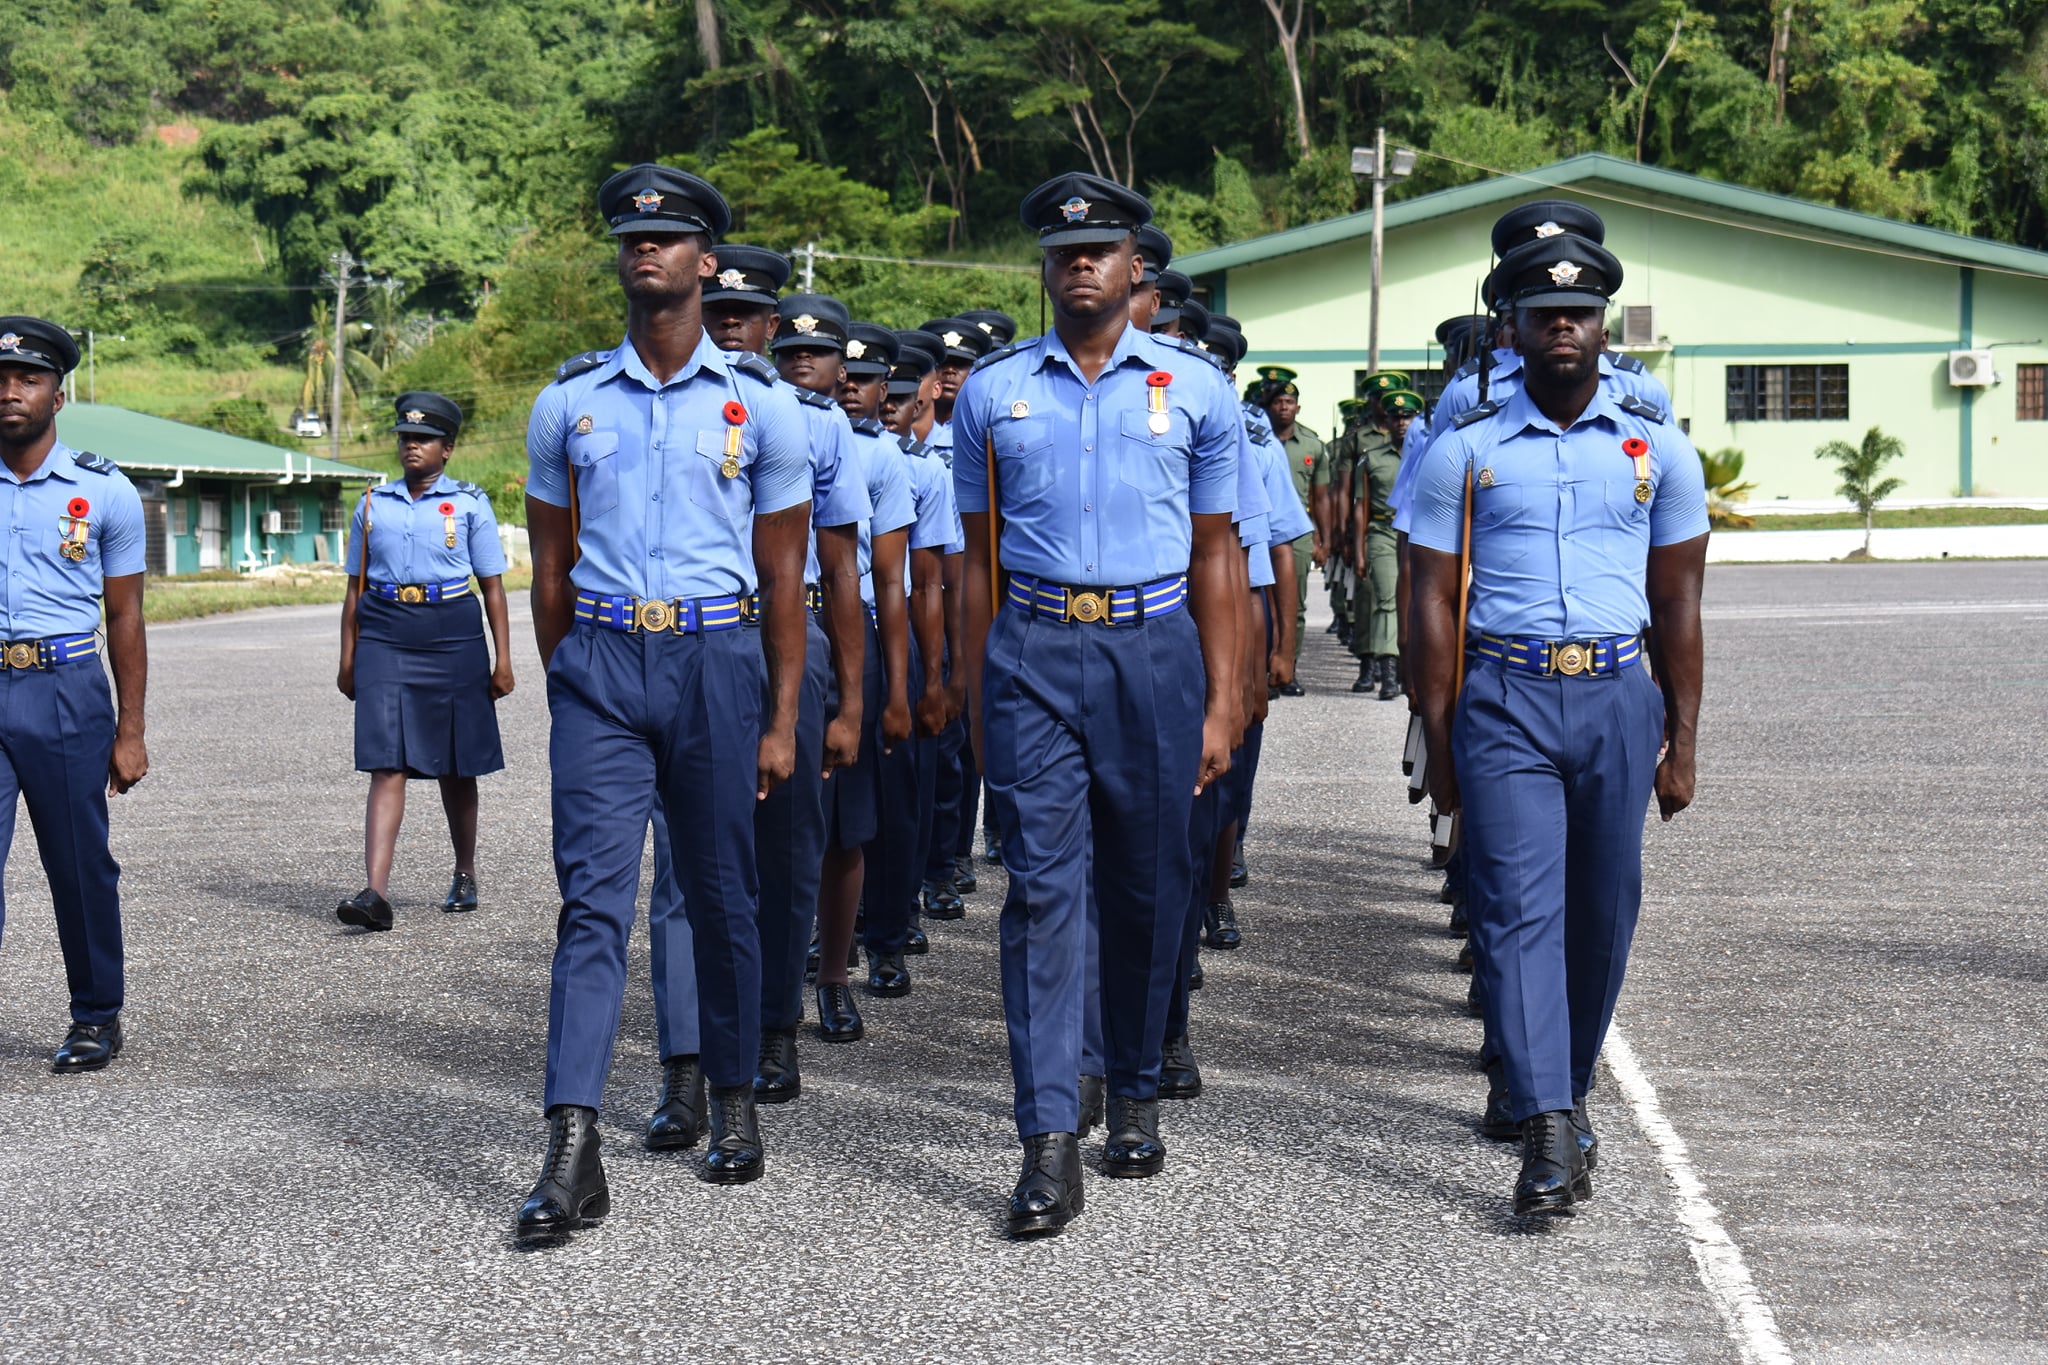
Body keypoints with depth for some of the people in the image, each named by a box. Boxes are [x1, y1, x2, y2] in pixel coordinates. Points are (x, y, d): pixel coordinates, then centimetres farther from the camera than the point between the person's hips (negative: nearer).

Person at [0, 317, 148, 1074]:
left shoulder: (105, 491, 3)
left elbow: (124, 618, 6)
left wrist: (129, 732, 3)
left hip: (65, 691, -1)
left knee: (81, 863, 7)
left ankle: (97, 1015, 23)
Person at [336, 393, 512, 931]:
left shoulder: (469, 503, 5)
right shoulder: (373, 503, 11)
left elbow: (492, 586, 5)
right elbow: (356, 586, 15)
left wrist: (503, 660, 0)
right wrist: (348, 659, 11)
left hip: (452, 635, -1)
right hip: (385, 636, 1)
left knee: (455, 767, 10)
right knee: (387, 765, -10)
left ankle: (465, 876, 28)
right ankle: (376, 892, -17)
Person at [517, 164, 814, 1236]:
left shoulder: (760, 403, 4)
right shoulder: (568, 403, 8)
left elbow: (783, 576, 5)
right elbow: (552, 566, 15)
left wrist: (781, 721, 2)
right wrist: (565, 690, 13)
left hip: (716, 662, 0)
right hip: (599, 665, 1)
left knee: (723, 896, 9)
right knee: (593, 898, -8)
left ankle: (733, 1101, 28)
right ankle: (571, 1153, -11)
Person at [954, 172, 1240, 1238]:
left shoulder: (1195, 388, 7)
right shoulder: (992, 391, 9)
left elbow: (1214, 556, 8)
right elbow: (980, 557, 13)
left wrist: (1221, 704, 2)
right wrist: (974, 702, 9)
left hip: (1153, 651, 0)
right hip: (1032, 653, 0)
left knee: (1146, 889, 9)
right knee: (1042, 887, -7)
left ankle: (1134, 1095, 28)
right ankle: (1048, 1144, -7)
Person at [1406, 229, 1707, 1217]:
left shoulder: (1657, 447, 9)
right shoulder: (1464, 450, 4)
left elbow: (1677, 606, 11)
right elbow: (1433, 603, 4)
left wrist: (1680, 745, 8)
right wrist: (1439, 744, 0)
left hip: (1619, 699, 2)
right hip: (1504, 700, -2)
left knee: (1602, 913, 9)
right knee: (1517, 906, -11)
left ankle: (1569, 1091, 29)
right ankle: (1548, 1134, -14)